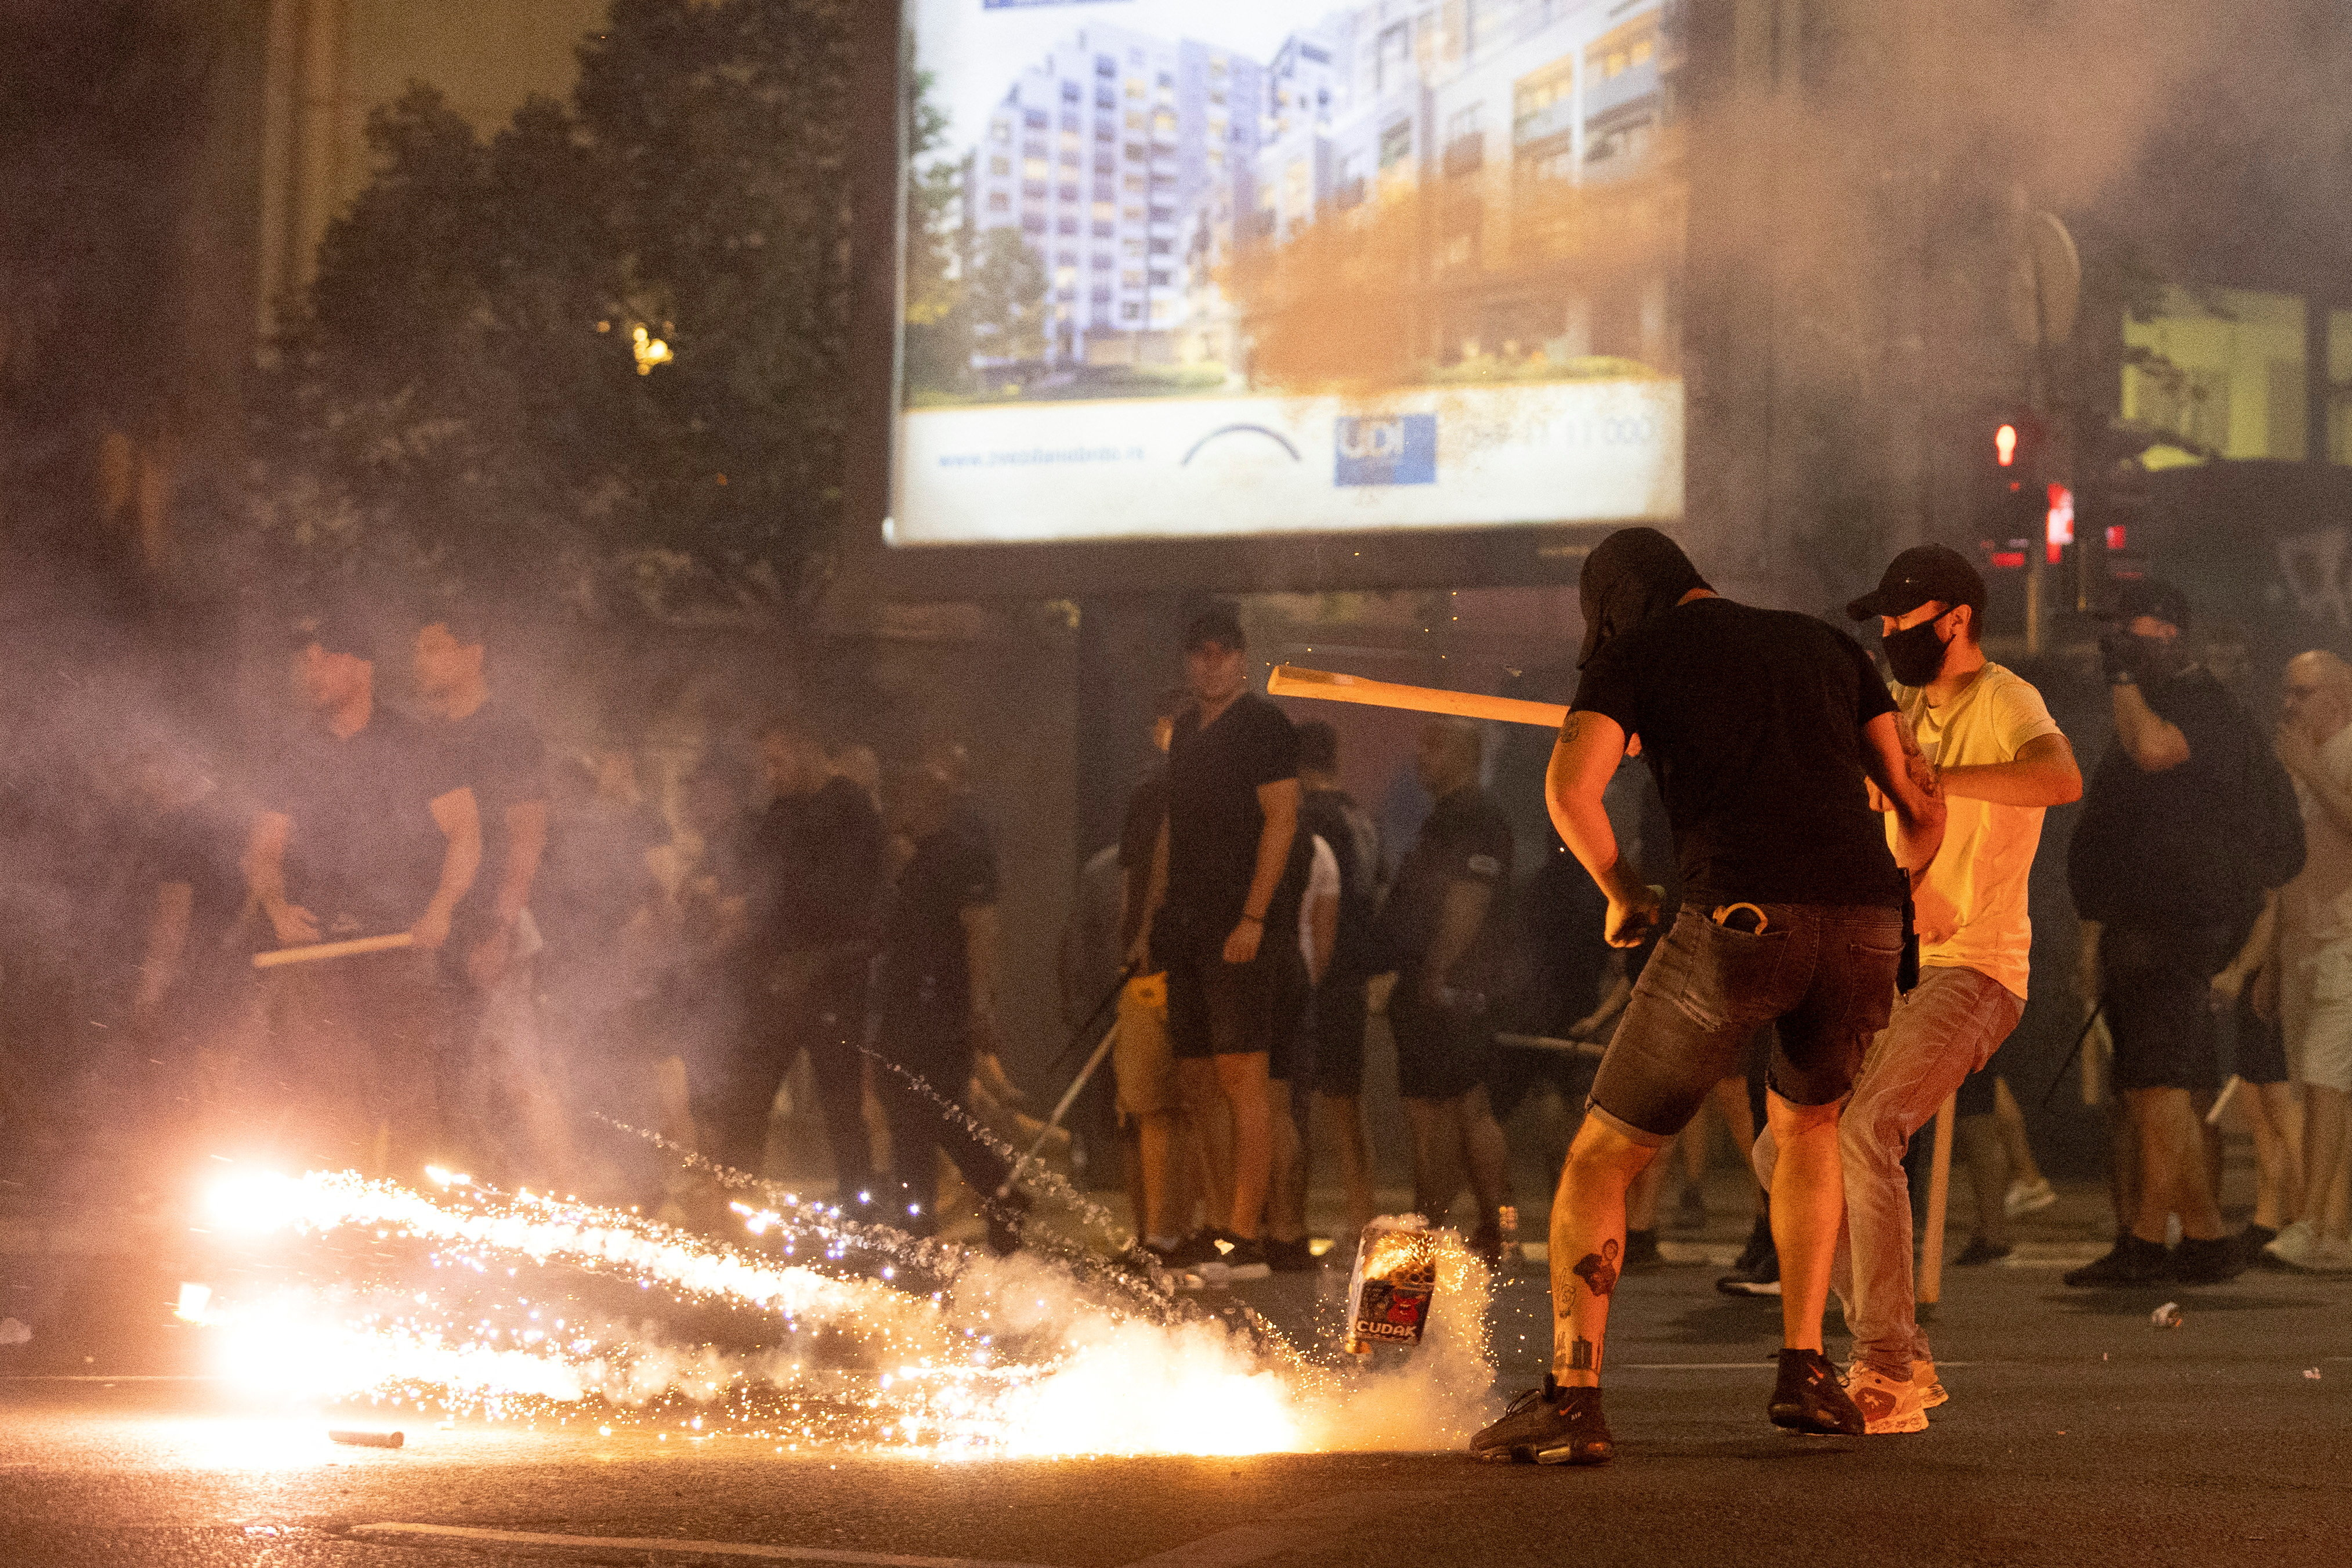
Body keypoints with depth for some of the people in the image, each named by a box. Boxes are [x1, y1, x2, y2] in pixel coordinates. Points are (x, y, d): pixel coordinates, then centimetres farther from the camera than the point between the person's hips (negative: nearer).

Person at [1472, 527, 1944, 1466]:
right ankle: (1805, 1368, 22)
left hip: (1739, 920, -4)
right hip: (1864, 929, 4)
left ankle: (1571, 1396, -6)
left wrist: (1621, 893, 13)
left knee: (1603, 1157, 8)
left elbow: (1570, 788, -3)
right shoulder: (1826, 646, 26)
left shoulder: (1634, 650, 13)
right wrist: (1902, 886, 43)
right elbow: (1921, 803, 23)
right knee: (1806, 1123, 32)